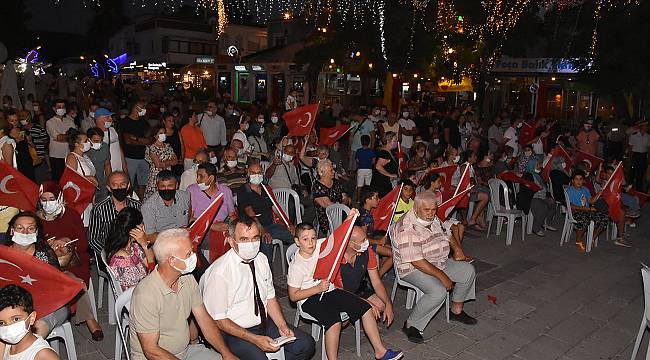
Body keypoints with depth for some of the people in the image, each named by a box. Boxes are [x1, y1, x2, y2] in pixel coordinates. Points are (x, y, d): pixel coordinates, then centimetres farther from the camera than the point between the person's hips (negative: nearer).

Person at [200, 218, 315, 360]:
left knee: (306, 345, -5)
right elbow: (218, 319, -16)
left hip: (265, 322, 6)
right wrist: (254, 339, -20)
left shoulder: (262, 259, 0)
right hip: (234, 331, -6)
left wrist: (282, 325, -5)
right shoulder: (219, 273, -20)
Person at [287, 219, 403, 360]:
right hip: (310, 299, -6)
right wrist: (318, 288, -19)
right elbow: (293, 296, -12)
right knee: (334, 322, -34)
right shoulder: (296, 266, -15)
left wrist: (349, 219, -8)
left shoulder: (319, 246, -1)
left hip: (330, 291, 7)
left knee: (366, 308, -3)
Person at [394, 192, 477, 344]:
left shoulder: (433, 220, 4)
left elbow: (445, 237, 23)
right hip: (413, 269, -9)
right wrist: (442, 276, -26)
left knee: (468, 270, 5)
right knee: (438, 291, -32)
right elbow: (417, 261, -29)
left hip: (439, 263, 10)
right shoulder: (407, 229, -26)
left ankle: (456, 310, 21)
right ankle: (411, 325, -14)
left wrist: (457, 250, 5)